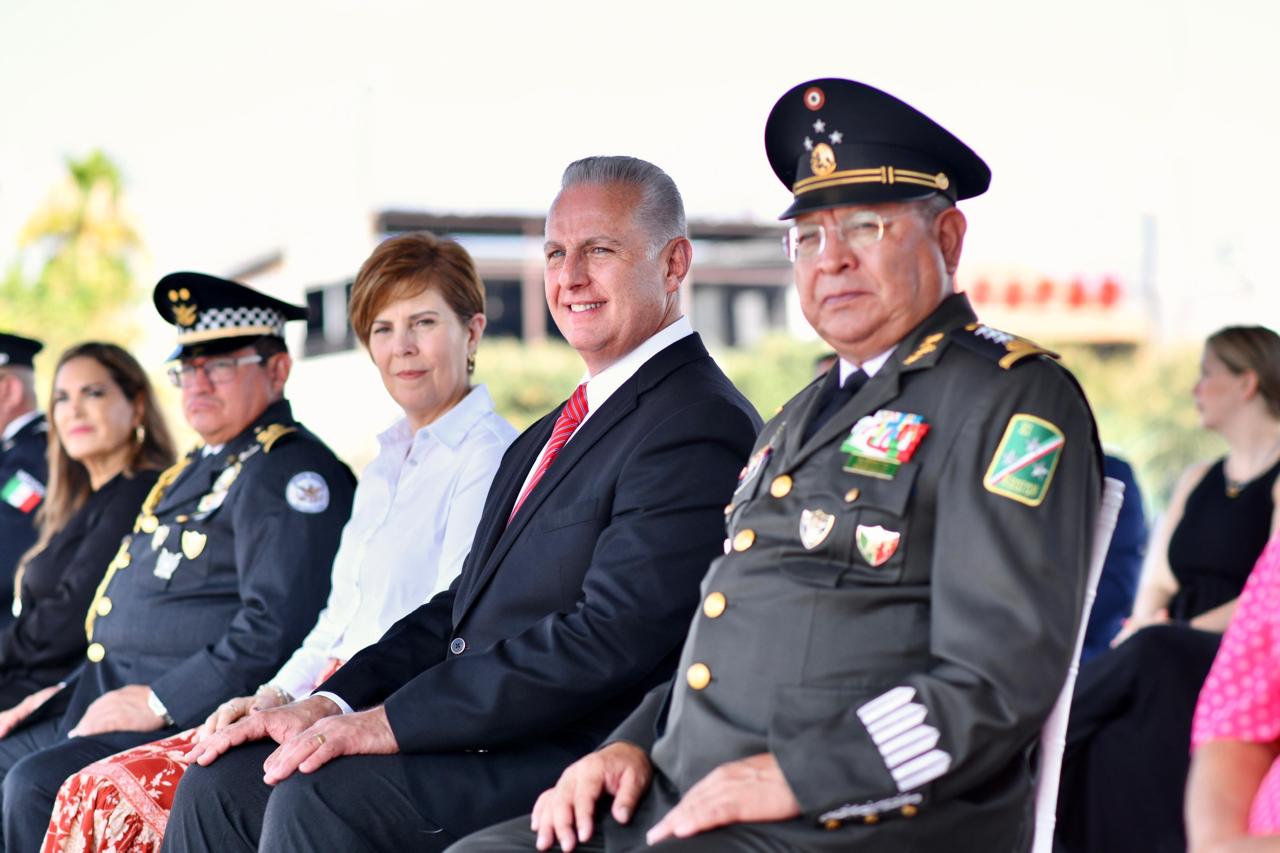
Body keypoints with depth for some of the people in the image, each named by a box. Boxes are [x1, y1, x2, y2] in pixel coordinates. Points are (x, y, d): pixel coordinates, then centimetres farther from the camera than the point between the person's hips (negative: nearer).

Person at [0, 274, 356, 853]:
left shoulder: (289, 472, -10)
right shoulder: (195, 471, 22)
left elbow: (279, 627, -22)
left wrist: (160, 701, -21)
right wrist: (64, 694, 14)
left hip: (192, 717, -10)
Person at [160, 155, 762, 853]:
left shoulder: (702, 427, -12)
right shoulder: (546, 438, 22)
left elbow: (609, 640, -21)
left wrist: (388, 723, -20)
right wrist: (330, 703, 1)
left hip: (578, 771, -9)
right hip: (487, 743, 9)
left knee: (322, 795, -26)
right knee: (223, 781, -1)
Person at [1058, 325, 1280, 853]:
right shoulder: (1196, 481, 22)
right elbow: (1154, 587, 17)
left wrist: (1160, 636, -18)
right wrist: (1144, 632, -6)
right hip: (1174, 661, 5)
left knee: (1156, 656, -33)